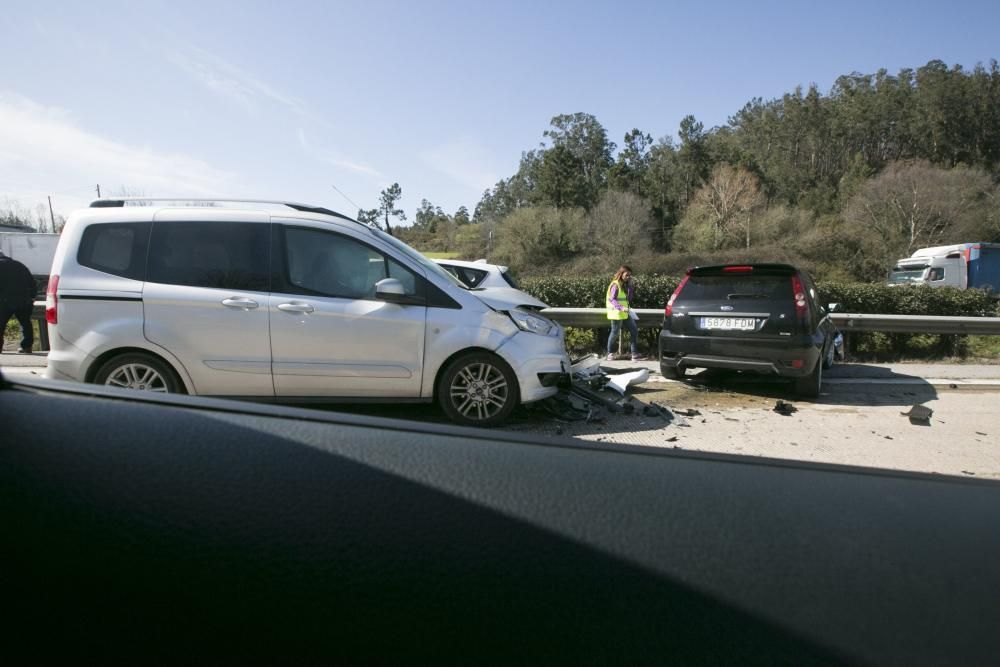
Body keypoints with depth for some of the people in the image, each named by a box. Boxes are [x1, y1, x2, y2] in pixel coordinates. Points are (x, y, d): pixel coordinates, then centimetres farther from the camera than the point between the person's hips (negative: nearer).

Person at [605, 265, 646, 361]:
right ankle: (610, 353, 19)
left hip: (625, 313, 8)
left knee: (634, 330, 4)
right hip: (617, 313, -8)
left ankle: (635, 354, 7)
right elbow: (612, 300, -19)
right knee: (615, 333, 2)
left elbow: (630, 298, 9)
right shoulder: (615, 285, -13)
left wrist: (629, 285, 0)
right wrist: (621, 308, -31)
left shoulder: (625, 285, 12)